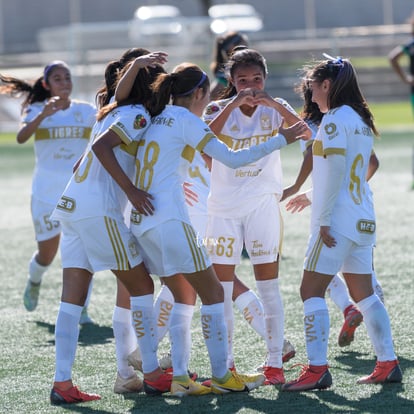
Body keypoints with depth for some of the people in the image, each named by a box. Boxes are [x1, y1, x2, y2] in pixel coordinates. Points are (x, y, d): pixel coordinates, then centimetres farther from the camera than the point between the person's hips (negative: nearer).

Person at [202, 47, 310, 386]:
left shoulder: (275, 108, 0)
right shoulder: (219, 109, -1)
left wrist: (277, 105, -29)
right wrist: (231, 106, -29)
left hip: (263, 204, -1)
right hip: (224, 206, 1)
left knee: (269, 287, -1)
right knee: (221, 289, 2)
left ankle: (275, 363, 4)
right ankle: (226, 364, 10)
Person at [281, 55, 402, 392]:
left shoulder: (335, 119, -12)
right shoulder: (361, 120, 14)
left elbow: (336, 170, -19)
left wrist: (324, 220, -17)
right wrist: (312, 196, 26)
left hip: (338, 221, -9)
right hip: (364, 219, 9)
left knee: (312, 291, -6)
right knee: (364, 293, 14)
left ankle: (317, 368, -12)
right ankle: (388, 364, 14)